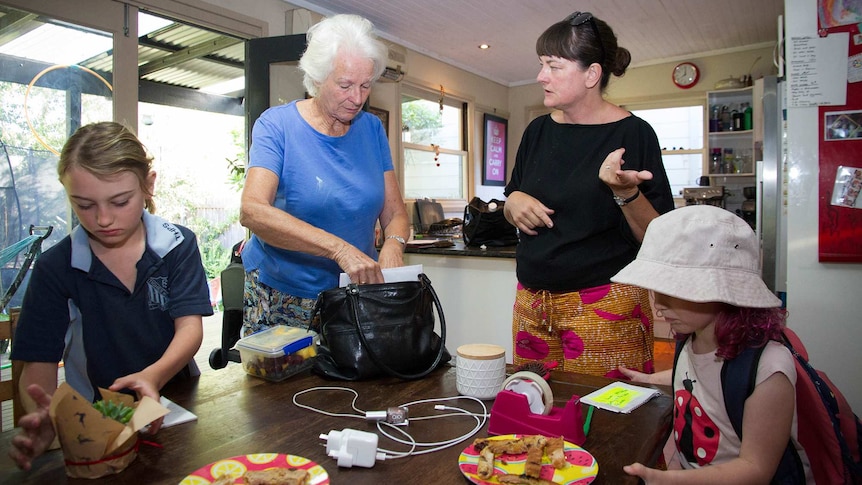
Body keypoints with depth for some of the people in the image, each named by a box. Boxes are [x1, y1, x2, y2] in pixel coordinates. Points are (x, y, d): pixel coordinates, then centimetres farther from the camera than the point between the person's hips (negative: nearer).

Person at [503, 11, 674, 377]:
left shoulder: (632, 133, -6)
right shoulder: (538, 131, 7)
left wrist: (626, 192, -25)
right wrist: (513, 202, -4)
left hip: (605, 305, -4)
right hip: (532, 302, 5)